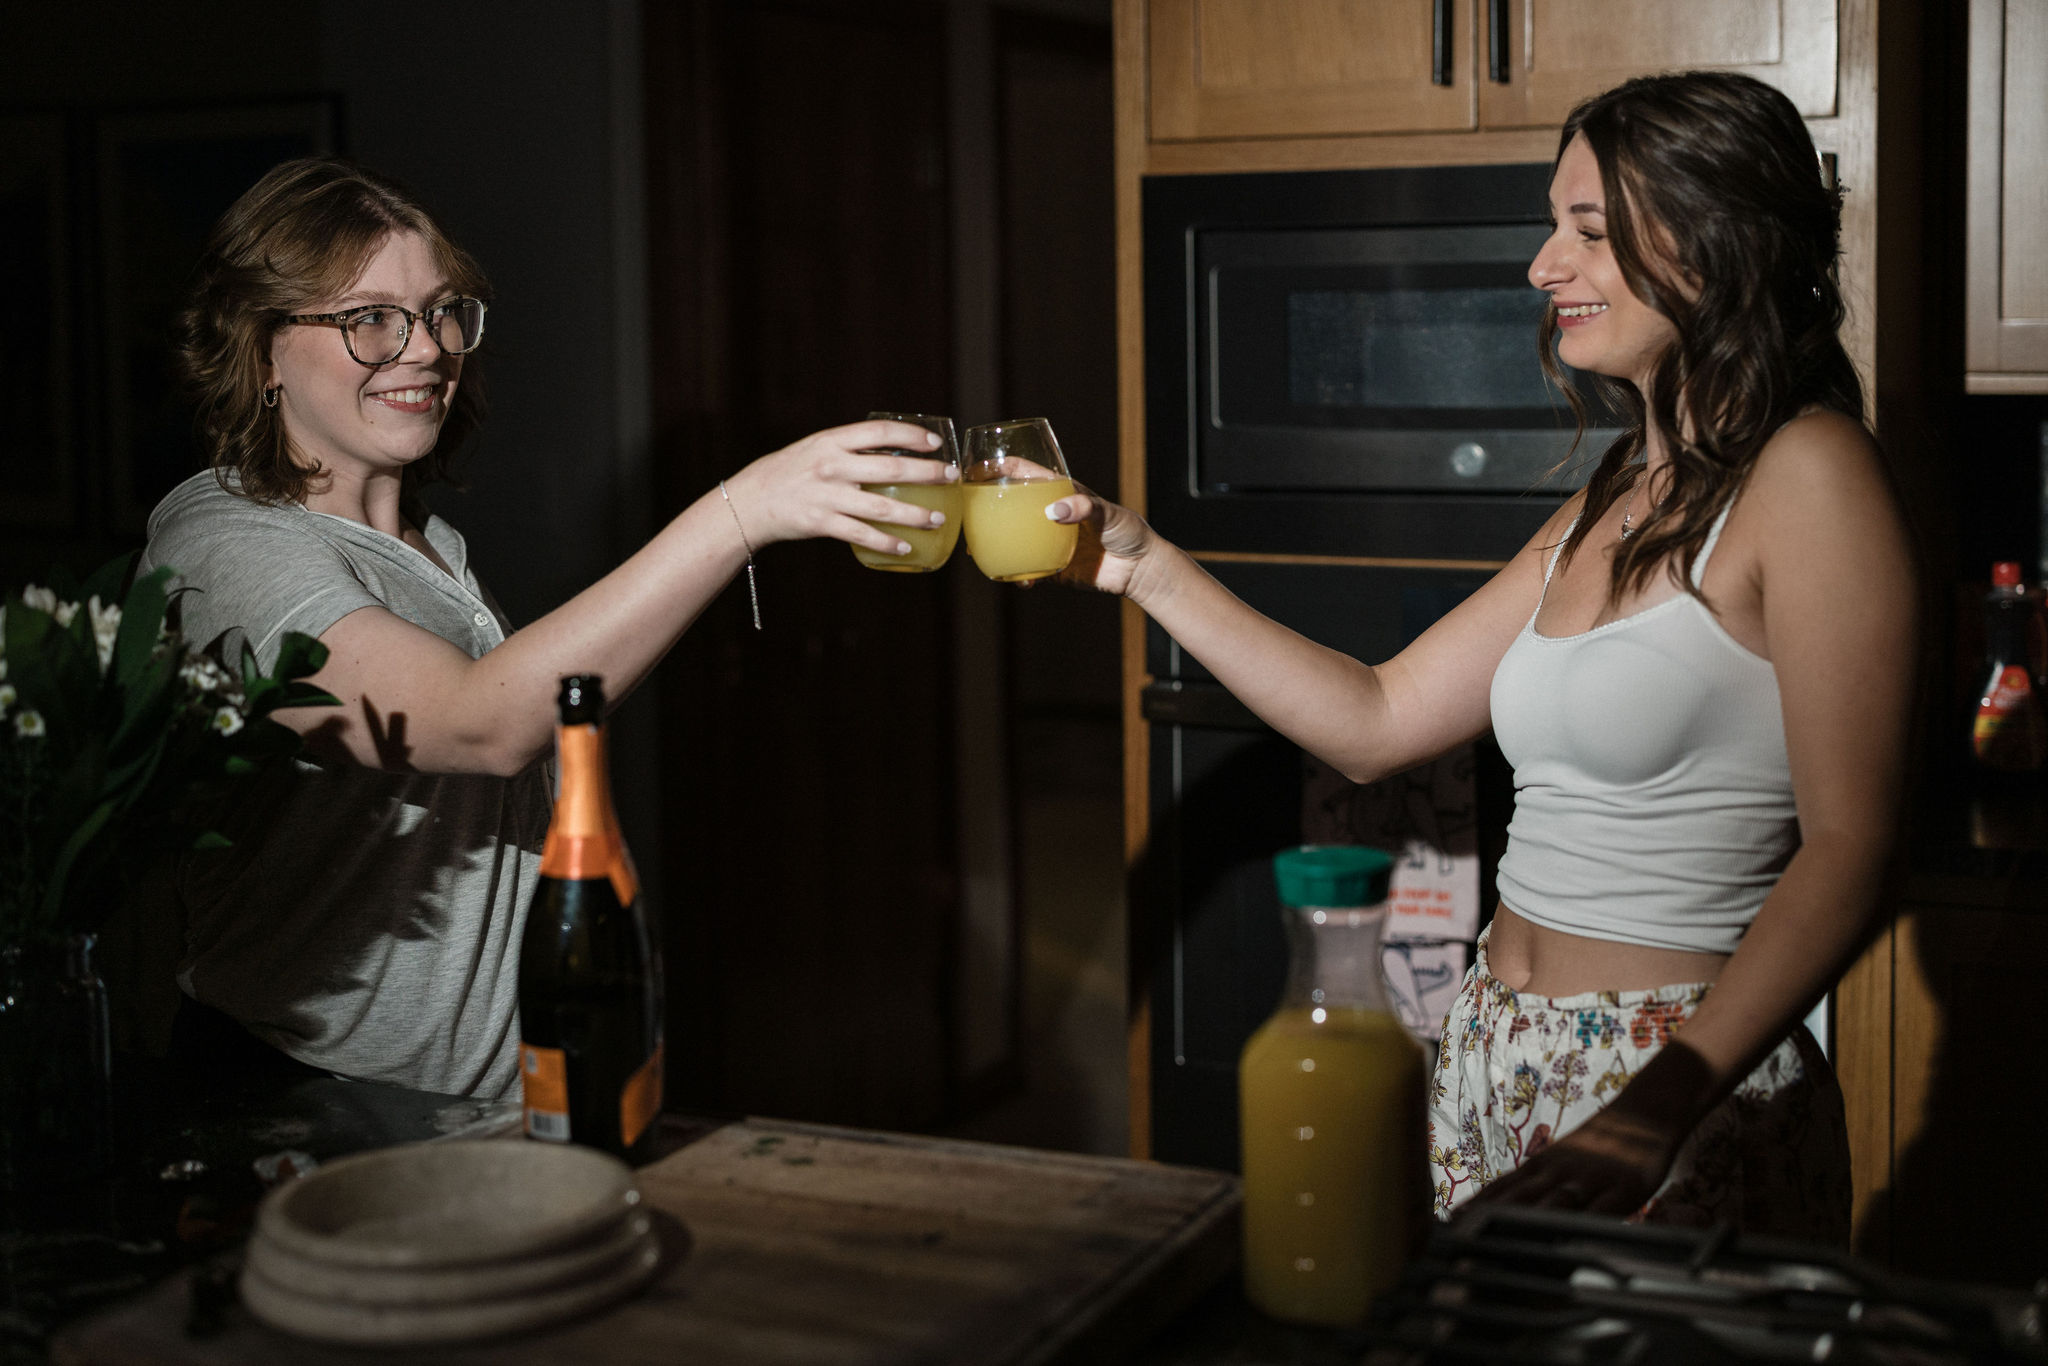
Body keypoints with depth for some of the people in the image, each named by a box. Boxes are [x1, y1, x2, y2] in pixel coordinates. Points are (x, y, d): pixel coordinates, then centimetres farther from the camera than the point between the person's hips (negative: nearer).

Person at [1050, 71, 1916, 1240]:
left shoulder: (1810, 472, -12)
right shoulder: (1614, 502, 12)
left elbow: (1849, 849, -17)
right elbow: (1374, 723, 13)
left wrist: (1659, 1109, -25)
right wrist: (1143, 564, 9)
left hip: (1689, 1102, -7)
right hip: (1496, 1070, 7)